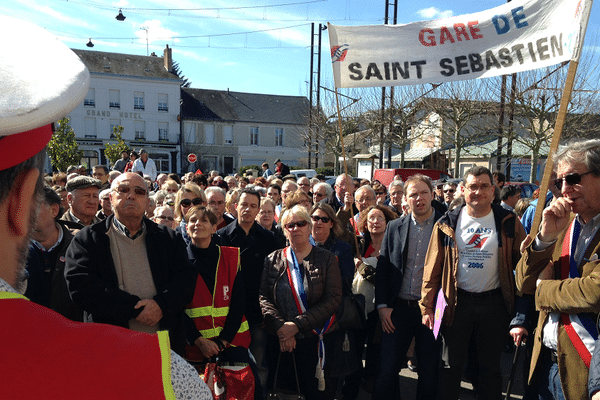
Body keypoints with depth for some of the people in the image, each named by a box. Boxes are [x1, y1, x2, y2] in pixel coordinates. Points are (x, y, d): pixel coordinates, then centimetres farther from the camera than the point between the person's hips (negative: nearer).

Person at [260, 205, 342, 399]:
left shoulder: (326, 259, 1)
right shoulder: (273, 260, 7)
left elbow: (333, 299, -8)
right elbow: (262, 296, -1)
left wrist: (297, 324, -14)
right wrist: (280, 327, -16)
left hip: (312, 340, -1)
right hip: (278, 342, 2)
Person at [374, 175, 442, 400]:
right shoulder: (394, 227, 4)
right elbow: (382, 269, 6)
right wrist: (382, 305, -1)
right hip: (398, 309, 2)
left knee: (429, 373, 12)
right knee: (386, 371, 5)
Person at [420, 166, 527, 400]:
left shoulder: (508, 223, -3)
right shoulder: (448, 224, -4)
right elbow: (433, 267, -2)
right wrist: (427, 306, -3)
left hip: (494, 303, 0)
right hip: (457, 302, 0)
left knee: (490, 368, 16)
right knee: (451, 366, 13)